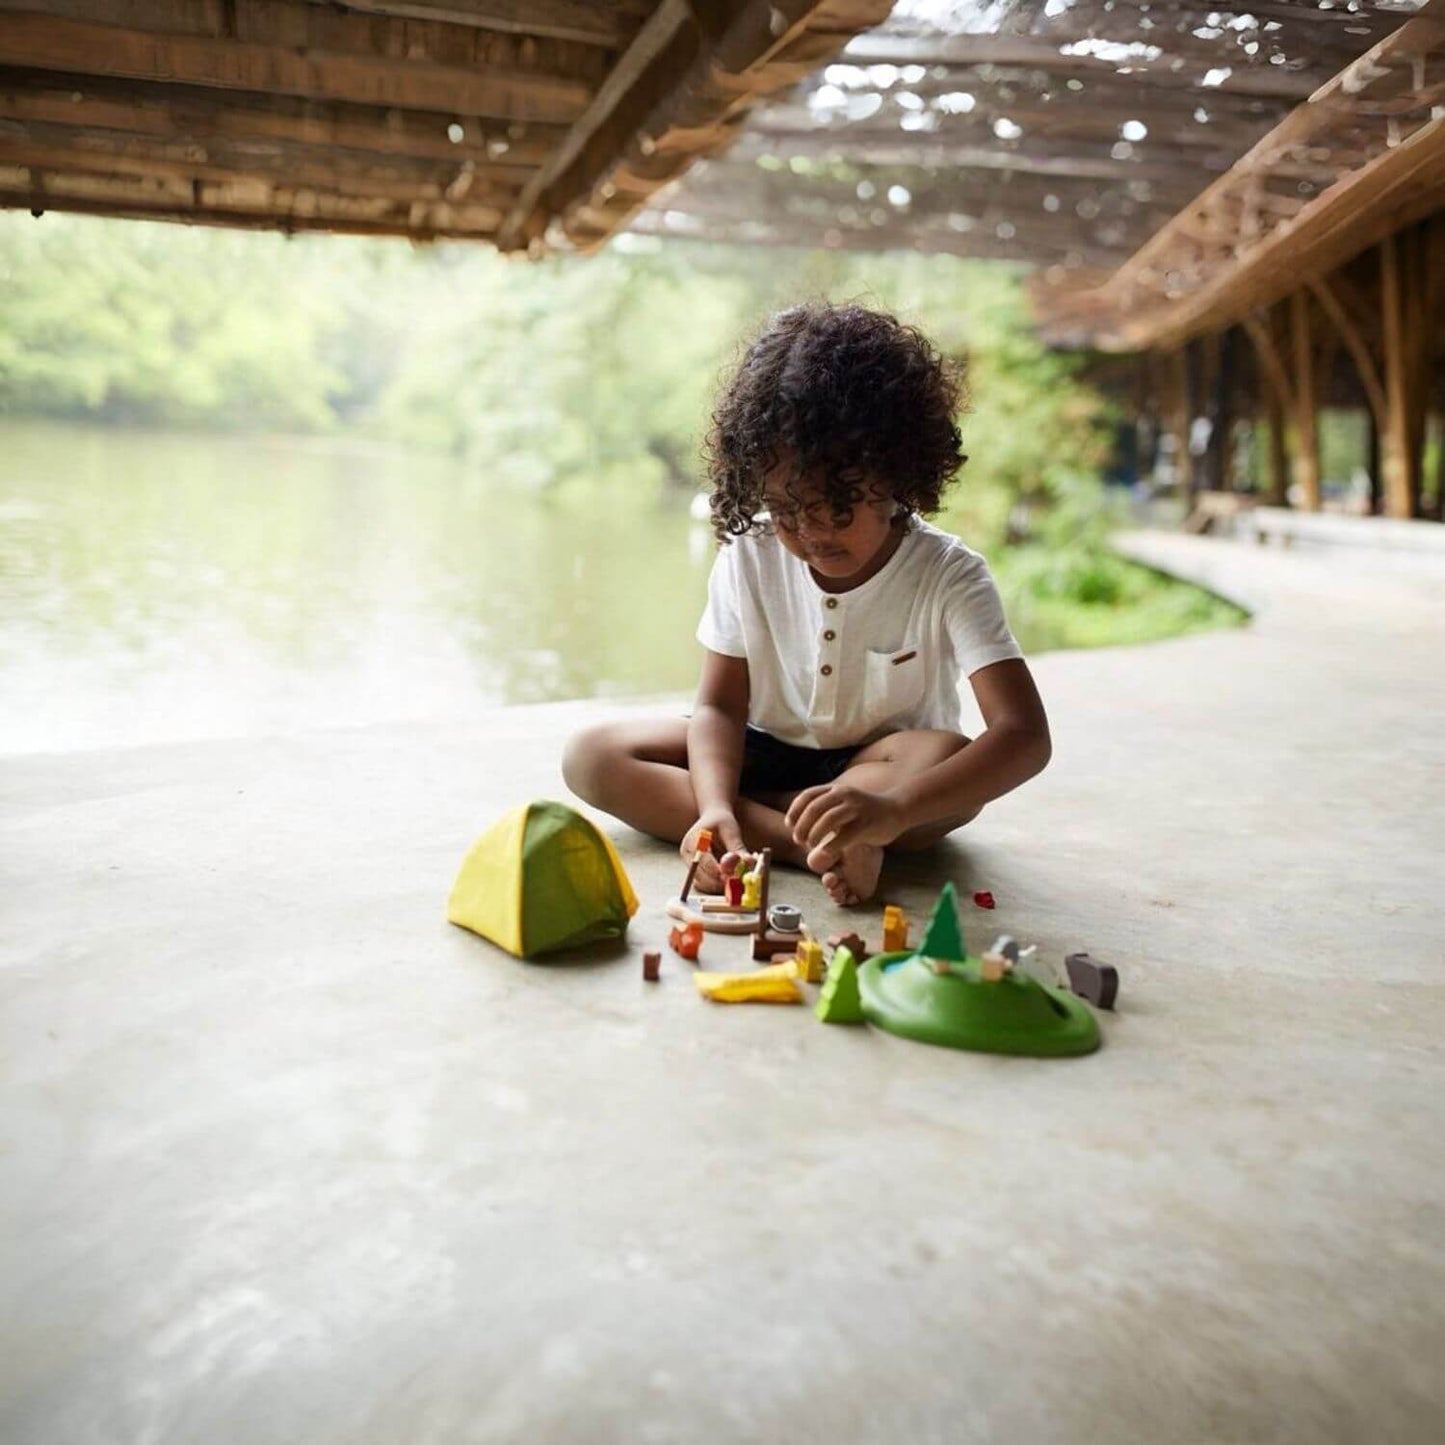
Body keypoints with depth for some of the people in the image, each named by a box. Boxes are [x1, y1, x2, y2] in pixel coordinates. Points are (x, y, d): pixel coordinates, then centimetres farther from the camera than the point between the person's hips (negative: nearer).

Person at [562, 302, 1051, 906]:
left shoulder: (947, 575, -22)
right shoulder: (748, 556, -11)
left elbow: (1025, 735, -33)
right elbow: (720, 703, -10)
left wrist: (894, 808, -52)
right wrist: (715, 807, -32)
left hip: (880, 760, -3)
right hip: (767, 751, 4)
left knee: (952, 759, -37)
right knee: (591, 756, -17)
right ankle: (820, 847, -29)